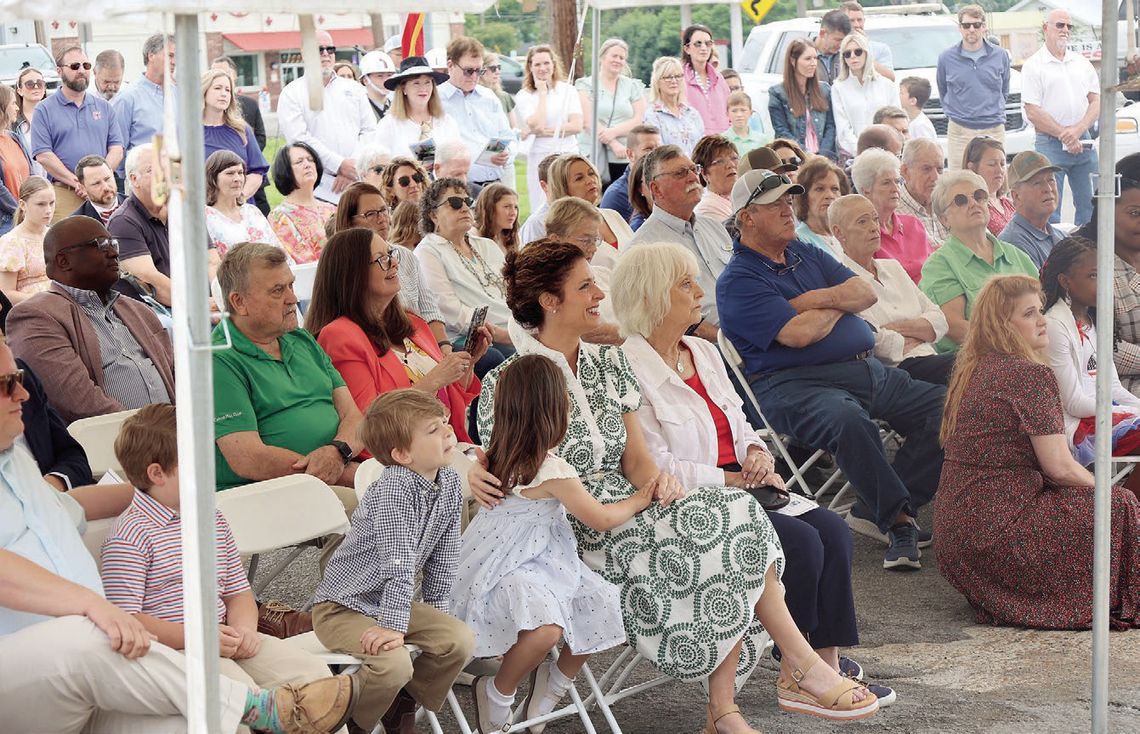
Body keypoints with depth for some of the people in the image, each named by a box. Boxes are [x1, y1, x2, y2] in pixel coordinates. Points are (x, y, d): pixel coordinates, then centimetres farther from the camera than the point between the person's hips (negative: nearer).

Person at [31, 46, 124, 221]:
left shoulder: (104, 106, 16)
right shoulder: (44, 110, 4)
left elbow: (117, 148, 10)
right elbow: (43, 155, -5)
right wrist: (76, 182, -12)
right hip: (63, 194, -3)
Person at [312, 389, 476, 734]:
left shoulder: (450, 482, -1)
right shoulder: (394, 489, -26)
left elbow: (443, 557, 8)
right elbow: (399, 564, -30)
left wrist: (435, 614, 9)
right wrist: (394, 626, -31)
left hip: (390, 599, 8)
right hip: (343, 605, -8)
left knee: (460, 640, -7)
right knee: (394, 663, -30)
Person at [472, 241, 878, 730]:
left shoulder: (608, 364, 14)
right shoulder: (508, 383, -5)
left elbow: (635, 456, 11)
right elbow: (504, 471, -4)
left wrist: (655, 479, -13)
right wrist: (475, 475, -28)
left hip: (627, 507, 7)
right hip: (576, 535, -7)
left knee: (729, 514, -23)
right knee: (729, 518, -23)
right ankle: (802, 667, -13)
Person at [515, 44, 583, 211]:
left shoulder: (568, 90, 8)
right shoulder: (523, 96, 1)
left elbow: (577, 126, -2)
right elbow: (536, 125, -13)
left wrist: (544, 131, -7)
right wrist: (542, 93, -5)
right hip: (540, 159, -2)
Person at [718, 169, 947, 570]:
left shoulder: (807, 254, 21)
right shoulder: (739, 280, -5)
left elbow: (866, 292, 11)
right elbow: (798, 333, -17)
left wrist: (817, 300, -6)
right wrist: (840, 304, 3)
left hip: (868, 369, 8)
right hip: (794, 383, -8)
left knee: (946, 405, -4)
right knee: (849, 420, -39)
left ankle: (875, 510, -10)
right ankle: (898, 520, -24)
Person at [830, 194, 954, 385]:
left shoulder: (893, 267, 23)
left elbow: (939, 321, 15)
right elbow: (876, 343, -12)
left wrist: (900, 327, -4)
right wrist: (919, 334, 5)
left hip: (930, 359, 8)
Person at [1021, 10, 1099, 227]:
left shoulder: (1082, 64, 14)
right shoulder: (1033, 66, -1)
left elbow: (1096, 101, 9)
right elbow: (1033, 113, -8)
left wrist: (1078, 130, -9)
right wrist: (1065, 135, -11)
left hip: (1083, 143, 5)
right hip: (1050, 144, -5)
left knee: (1089, 205, 6)